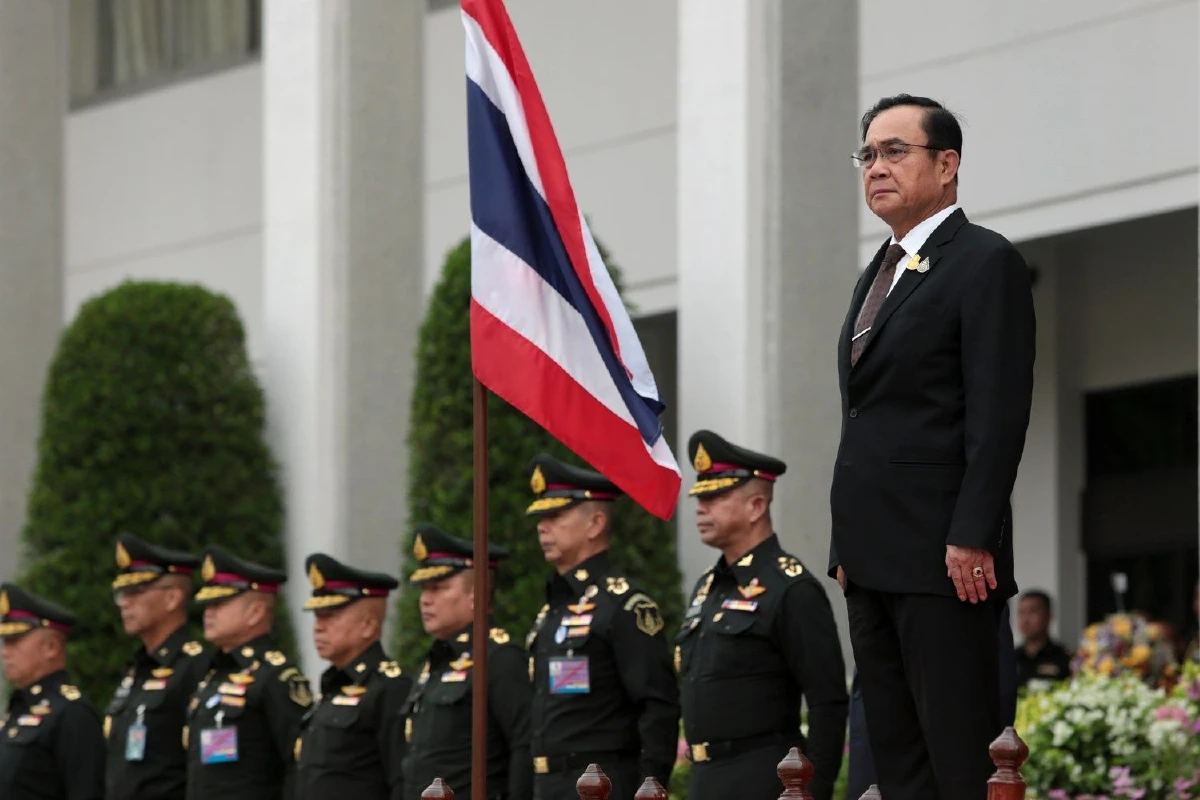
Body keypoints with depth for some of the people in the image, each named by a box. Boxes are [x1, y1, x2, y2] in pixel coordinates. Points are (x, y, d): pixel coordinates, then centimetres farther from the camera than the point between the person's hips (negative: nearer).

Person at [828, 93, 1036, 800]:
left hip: (944, 557, -9)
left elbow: (1000, 414, -13)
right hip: (874, 559, 9)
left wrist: (971, 538, -20)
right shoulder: (879, 276, 22)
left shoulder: (986, 262, -5)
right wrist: (848, 544, 15)